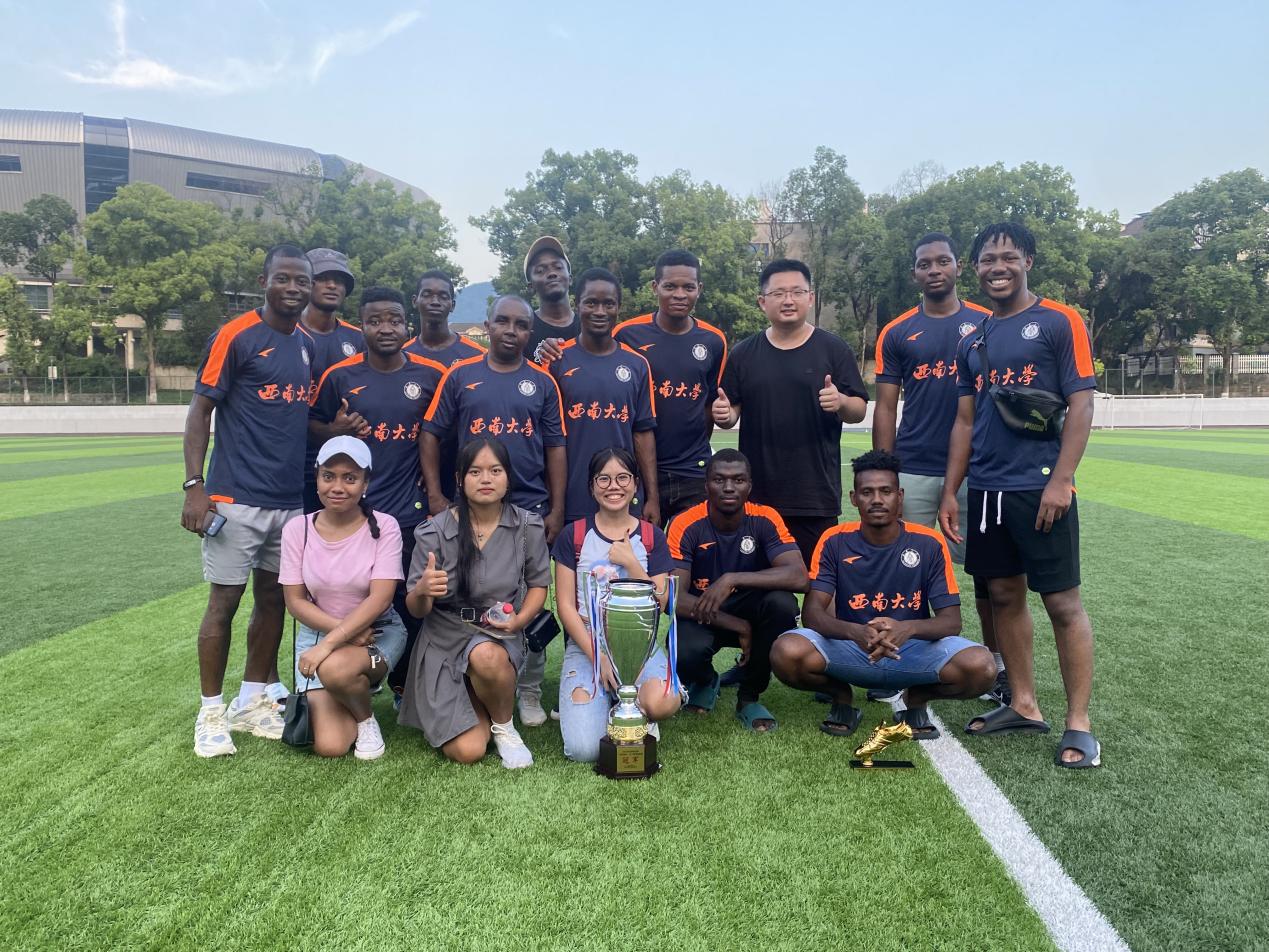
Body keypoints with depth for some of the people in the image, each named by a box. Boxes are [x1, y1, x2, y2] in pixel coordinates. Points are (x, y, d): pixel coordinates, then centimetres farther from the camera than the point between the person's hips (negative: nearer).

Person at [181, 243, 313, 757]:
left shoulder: (307, 345, 12)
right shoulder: (234, 336, -7)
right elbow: (200, 412, -8)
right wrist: (194, 486, -15)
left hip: (290, 498, 6)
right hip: (236, 498, -6)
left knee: (273, 598, 12)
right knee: (225, 601, 1)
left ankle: (252, 702, 27)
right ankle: (211, 713, 15)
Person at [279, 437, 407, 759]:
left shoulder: (383, 527, -12)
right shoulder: (298, 529, -6)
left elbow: (380, 598, -19)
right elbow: (295, 601, -4)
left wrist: (330, 644, -28)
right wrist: (344, 630, -18)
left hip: (378, 631, -2)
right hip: (318, 631, 2)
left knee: (335, 668, -36)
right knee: (329, 746, -13)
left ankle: (366, 719, -2)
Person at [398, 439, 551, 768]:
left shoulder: (528, 527, -7)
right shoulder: (434, 533, -12)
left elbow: (538, 583, 8)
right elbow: (416, 610, -6)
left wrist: (519, 620, -13)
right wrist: (421, 591, -31)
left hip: (500, 634, 0)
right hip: (445, 640, 0)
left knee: (486, 656, -39)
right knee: (467, 752, -13)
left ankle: (504, 726, -5)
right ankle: (478, 711, 25)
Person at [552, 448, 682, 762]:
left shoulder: (652, 537, 6)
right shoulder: (573, 535, 2)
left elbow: (659, 604, 0)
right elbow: (565, 605, -1)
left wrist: (631, 563, -12)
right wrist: (598, 657, -11)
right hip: (586, 644, -1)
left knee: (660, 704, -33)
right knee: (584, 749, -21)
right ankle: (605, 698, 13)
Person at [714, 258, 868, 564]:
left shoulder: (834, 350, 3)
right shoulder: (743, 354, 8)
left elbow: (859, 411, 3)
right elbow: (730, 413, 11)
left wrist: (840, 402, -20)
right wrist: (724, 415, -12)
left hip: (817, 494, -1)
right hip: (757, 494, 2)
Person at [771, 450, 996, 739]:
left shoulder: (929, 544, -6)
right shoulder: (834, 541, -6)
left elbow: (951, 620, -8)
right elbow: (812, 613, -12)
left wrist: (908, 628, -31)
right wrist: (856, 632, -34)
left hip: (914, 650, 1)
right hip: (849, 649, 0)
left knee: (981, 667, -29)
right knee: (787, 653, -31)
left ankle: (916, 699, 6)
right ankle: (842, 698, 4)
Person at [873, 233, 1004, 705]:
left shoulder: (987, 324, 7)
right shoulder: (897, 333, 6)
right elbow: (886, 408, 5)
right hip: (913, 472, 0)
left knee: (987, 569, 6)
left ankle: (998, 665, 19)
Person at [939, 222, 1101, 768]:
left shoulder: (1059, 322, -2)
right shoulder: (973, 342, 15)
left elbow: (1081, 404, -8)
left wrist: (1060, 480, -16)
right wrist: (950, 491, 11)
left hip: (1040, 488, -6)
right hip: (986, 488, 6)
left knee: (1063, 602, -1)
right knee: (1004, 595, 12)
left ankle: (1079, 724, 8)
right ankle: (1024, 706, 24)